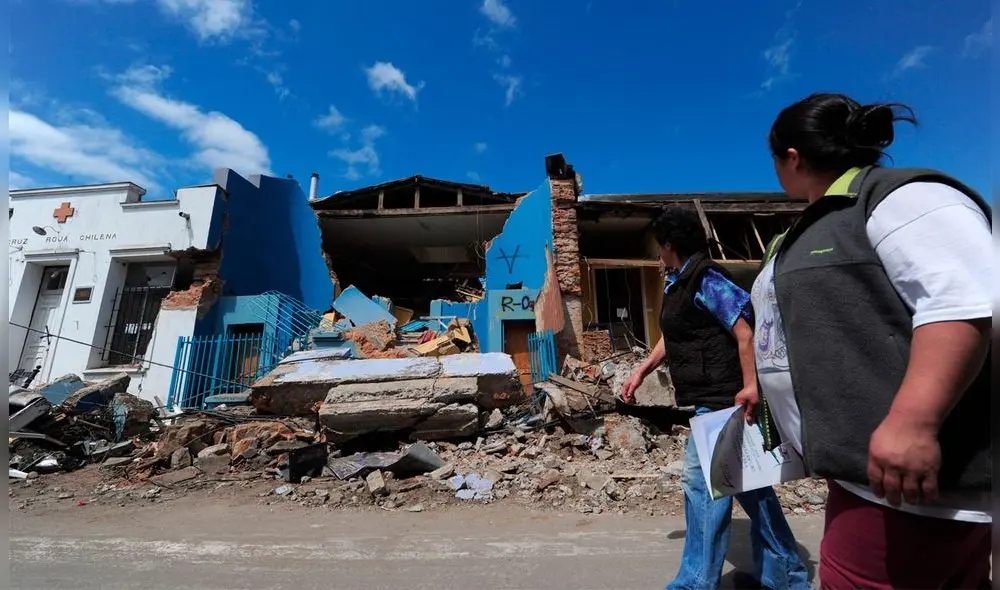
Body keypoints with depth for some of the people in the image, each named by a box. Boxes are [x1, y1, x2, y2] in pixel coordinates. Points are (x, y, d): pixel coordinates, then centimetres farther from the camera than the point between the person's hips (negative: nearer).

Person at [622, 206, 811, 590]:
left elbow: (744, 329, -20)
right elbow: (672, 338, 21)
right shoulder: (678, 283, 14)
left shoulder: (705, 280, -14)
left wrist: (750, 385, -24)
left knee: (701, 481, -4)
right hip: (714, 398, 10)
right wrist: (642, 371, 16)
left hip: (723, 398, -10)